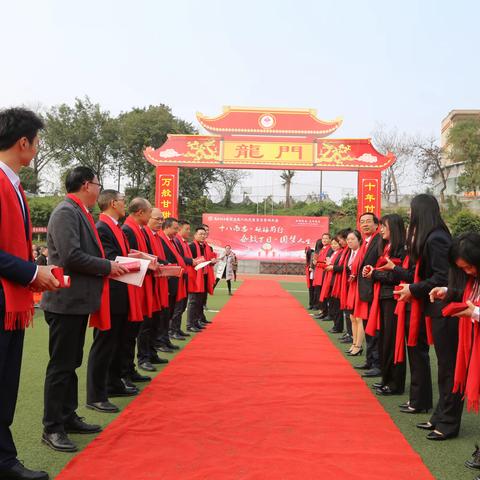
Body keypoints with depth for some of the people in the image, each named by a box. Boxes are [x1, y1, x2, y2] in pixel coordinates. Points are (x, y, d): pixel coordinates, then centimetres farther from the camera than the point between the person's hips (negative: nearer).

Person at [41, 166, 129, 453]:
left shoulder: (79, 212, 14)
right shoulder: (67, 211, -15)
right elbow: (71, 256, -24)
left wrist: (111, 262, 7)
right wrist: (108, 267, -14)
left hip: (79, 301, 10)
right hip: (67, 301, -10)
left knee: (71, 363, 17)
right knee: (61, 365, -1)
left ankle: (68, 417, 29)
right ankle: (52, 428, 11)